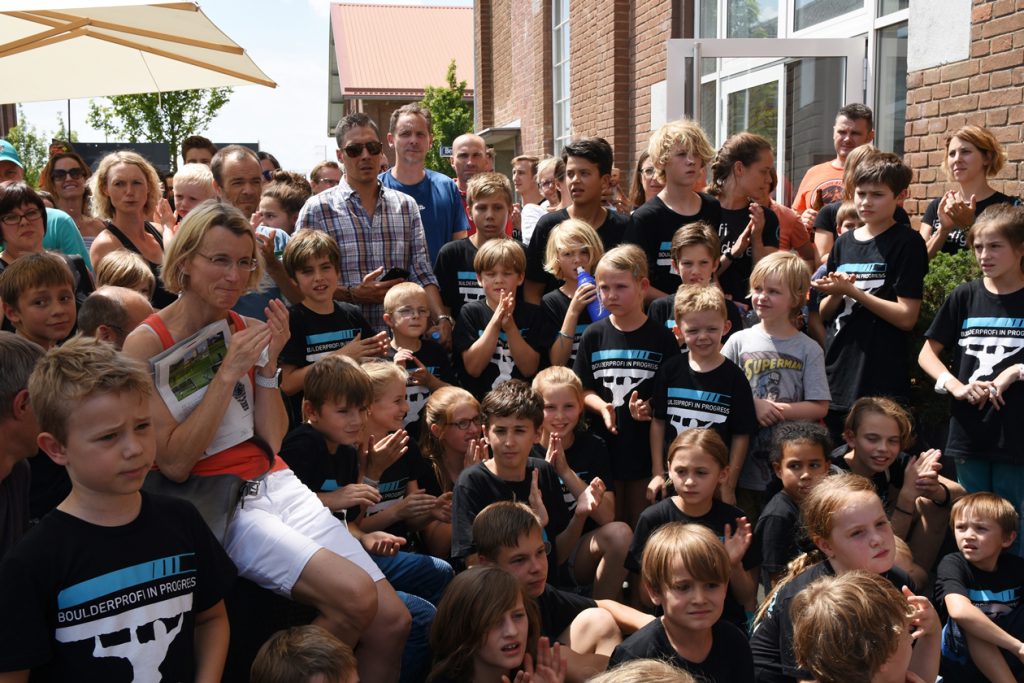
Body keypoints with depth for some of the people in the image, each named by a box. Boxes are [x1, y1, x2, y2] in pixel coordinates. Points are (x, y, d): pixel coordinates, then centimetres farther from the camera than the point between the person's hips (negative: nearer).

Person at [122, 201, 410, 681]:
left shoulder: (248, 331, 7)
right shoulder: (147, 343, -8)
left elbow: (272, 441, 4)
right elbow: (174, 464, -14)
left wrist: (269, 365, -9)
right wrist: (228, 372, -18)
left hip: (275, 484, 6)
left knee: (392, 621, -7)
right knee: (354, 595, -24)